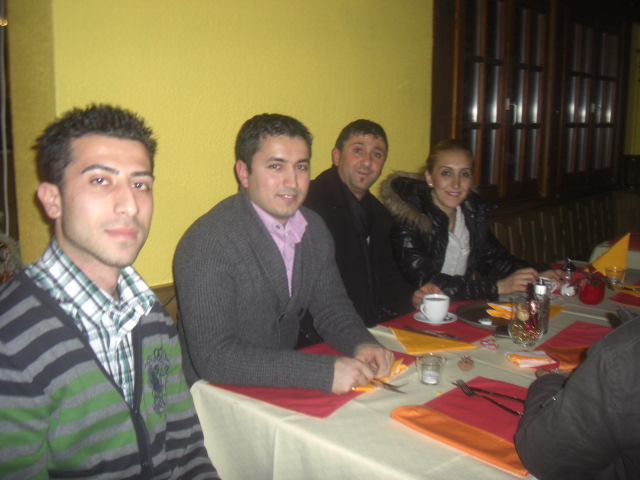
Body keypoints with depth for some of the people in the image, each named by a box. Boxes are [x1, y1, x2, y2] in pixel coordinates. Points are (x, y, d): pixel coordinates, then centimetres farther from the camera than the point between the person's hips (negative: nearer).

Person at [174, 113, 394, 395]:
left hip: (286, 389, 7)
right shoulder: (208, 243, -21)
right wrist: (324, 372, -29)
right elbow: (212, 356, -25)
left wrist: (361, 344, -11)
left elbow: (331, 308, 11)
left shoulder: (314, 229, 3)